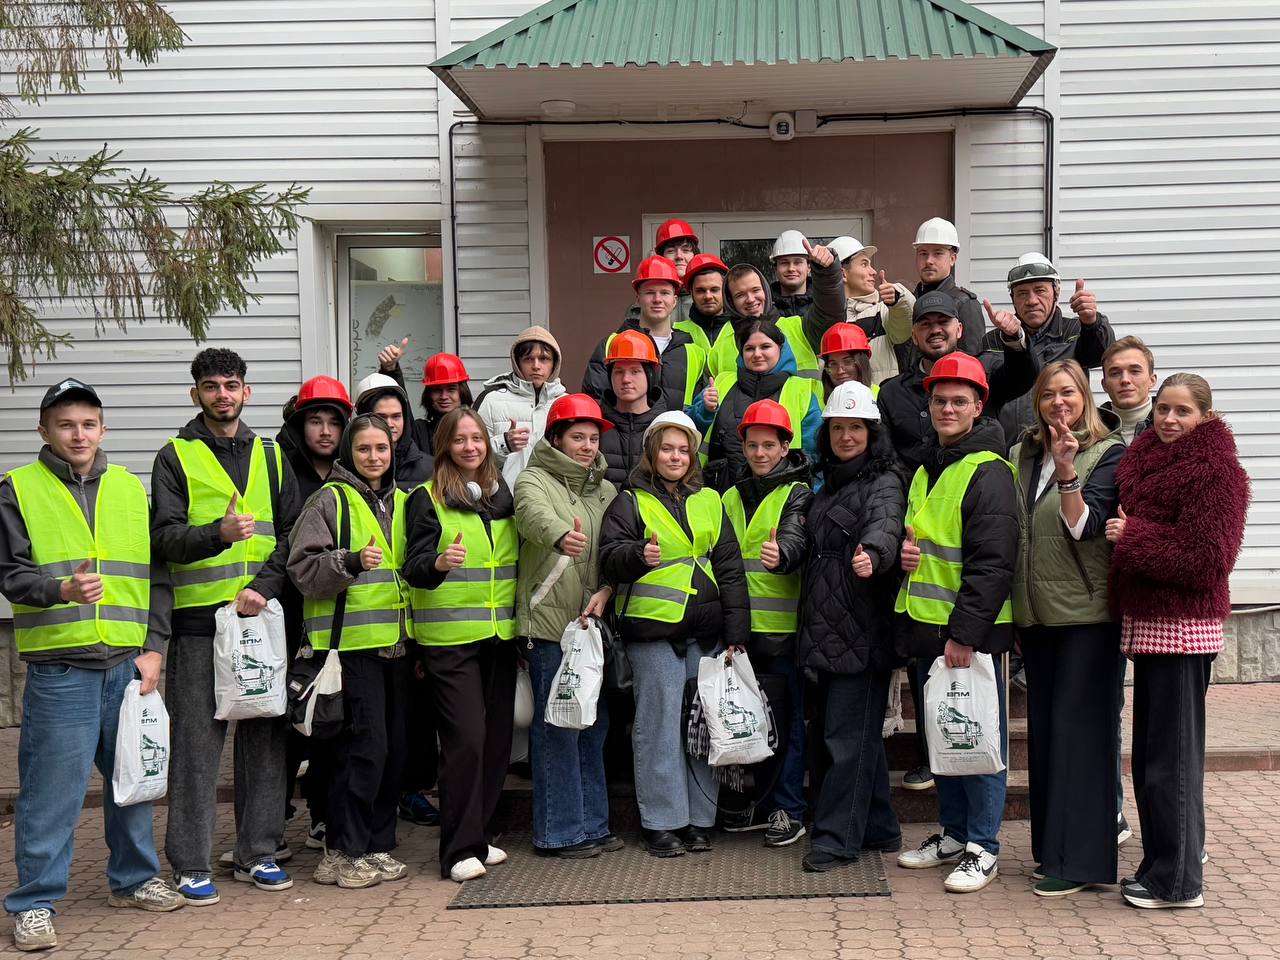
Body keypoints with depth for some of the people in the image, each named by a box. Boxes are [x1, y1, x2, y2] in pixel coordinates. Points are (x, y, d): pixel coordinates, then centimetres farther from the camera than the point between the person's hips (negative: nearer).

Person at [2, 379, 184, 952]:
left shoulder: (129, 488, 13)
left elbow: (155, 572, 13)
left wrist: (154, 647, 4)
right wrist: (62, 590, -23)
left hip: (129, 665, 4)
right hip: (58, 667, -4)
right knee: (52, 788, -3)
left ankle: (133, 878, 29)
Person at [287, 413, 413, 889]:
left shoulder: (401, 502, 17)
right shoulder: (330, 500, -2)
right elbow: (303, 568, -10)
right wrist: (351, 561, -26)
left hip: (396, 641, 7)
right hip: (351, 640, -6)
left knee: (395, 747, 8)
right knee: (364, 746, -10)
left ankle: (378, 846, 18)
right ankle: (342, 854, 0)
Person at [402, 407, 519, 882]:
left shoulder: (505, 495, 14)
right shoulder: (427, 499, -2)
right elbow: (414, 568, -10)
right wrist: (438, 562, -31)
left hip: (499, 634, 5)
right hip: (448, 637, -5)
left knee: (497, 736, 7)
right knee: (466, 737, -11)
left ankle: (479, 834, 21)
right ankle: (459, 851, -4)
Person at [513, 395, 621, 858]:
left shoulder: (606, 491, 16)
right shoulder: (534, 481, -4)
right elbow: (534, 514, -28)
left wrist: (605, 590, -12)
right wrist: (561, 536, -50)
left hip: (593, 623, 7)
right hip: (549, 624, -7)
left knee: (594, 725, 12)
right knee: (557, 727, -4)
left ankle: (592, 823, 23)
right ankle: (559, 831, 5)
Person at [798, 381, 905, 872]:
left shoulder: (885, 482, -7)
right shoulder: (828, 484, 18)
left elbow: (885, 524, -30)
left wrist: (872, 554, -48)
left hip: (863, 631, -8)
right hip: (827, 629, 8)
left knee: (847, 734, -5)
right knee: (861, 733, 14)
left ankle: (836, 837, 1)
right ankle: (878, 829, 23)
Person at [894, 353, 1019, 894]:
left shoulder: (988, 472, -12)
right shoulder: (926, 470, 16)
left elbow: (992, 563, -18)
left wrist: (965, 633, -21)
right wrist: (904, 551, 5)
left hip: (970, 631, -8)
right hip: (926, 627, 9)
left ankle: (981, 846, 8)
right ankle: (952, 832, 26)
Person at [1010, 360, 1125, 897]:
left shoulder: (1107, 453, -5)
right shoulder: (1023, 455, 11)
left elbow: (1086, 526, -15)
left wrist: (1067, 471, -27)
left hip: (1086, 612, -6)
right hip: (1035, 612, 6)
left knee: (1078, 730, -5)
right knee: (1043, 727, 11)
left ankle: (1080, 859, 0)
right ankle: (1051, 847, 21)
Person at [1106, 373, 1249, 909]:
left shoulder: (1214, 472, -11)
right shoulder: (1148, 461, 14)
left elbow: (1206, 561, -17)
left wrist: (1133, 538, -14)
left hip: (1181, 626, -9)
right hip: (1146, 621, 9)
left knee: (1171, 752, -3)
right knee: (1150, 752, 14)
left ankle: (1177, 881, 6)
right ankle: (1163, 865, 25)